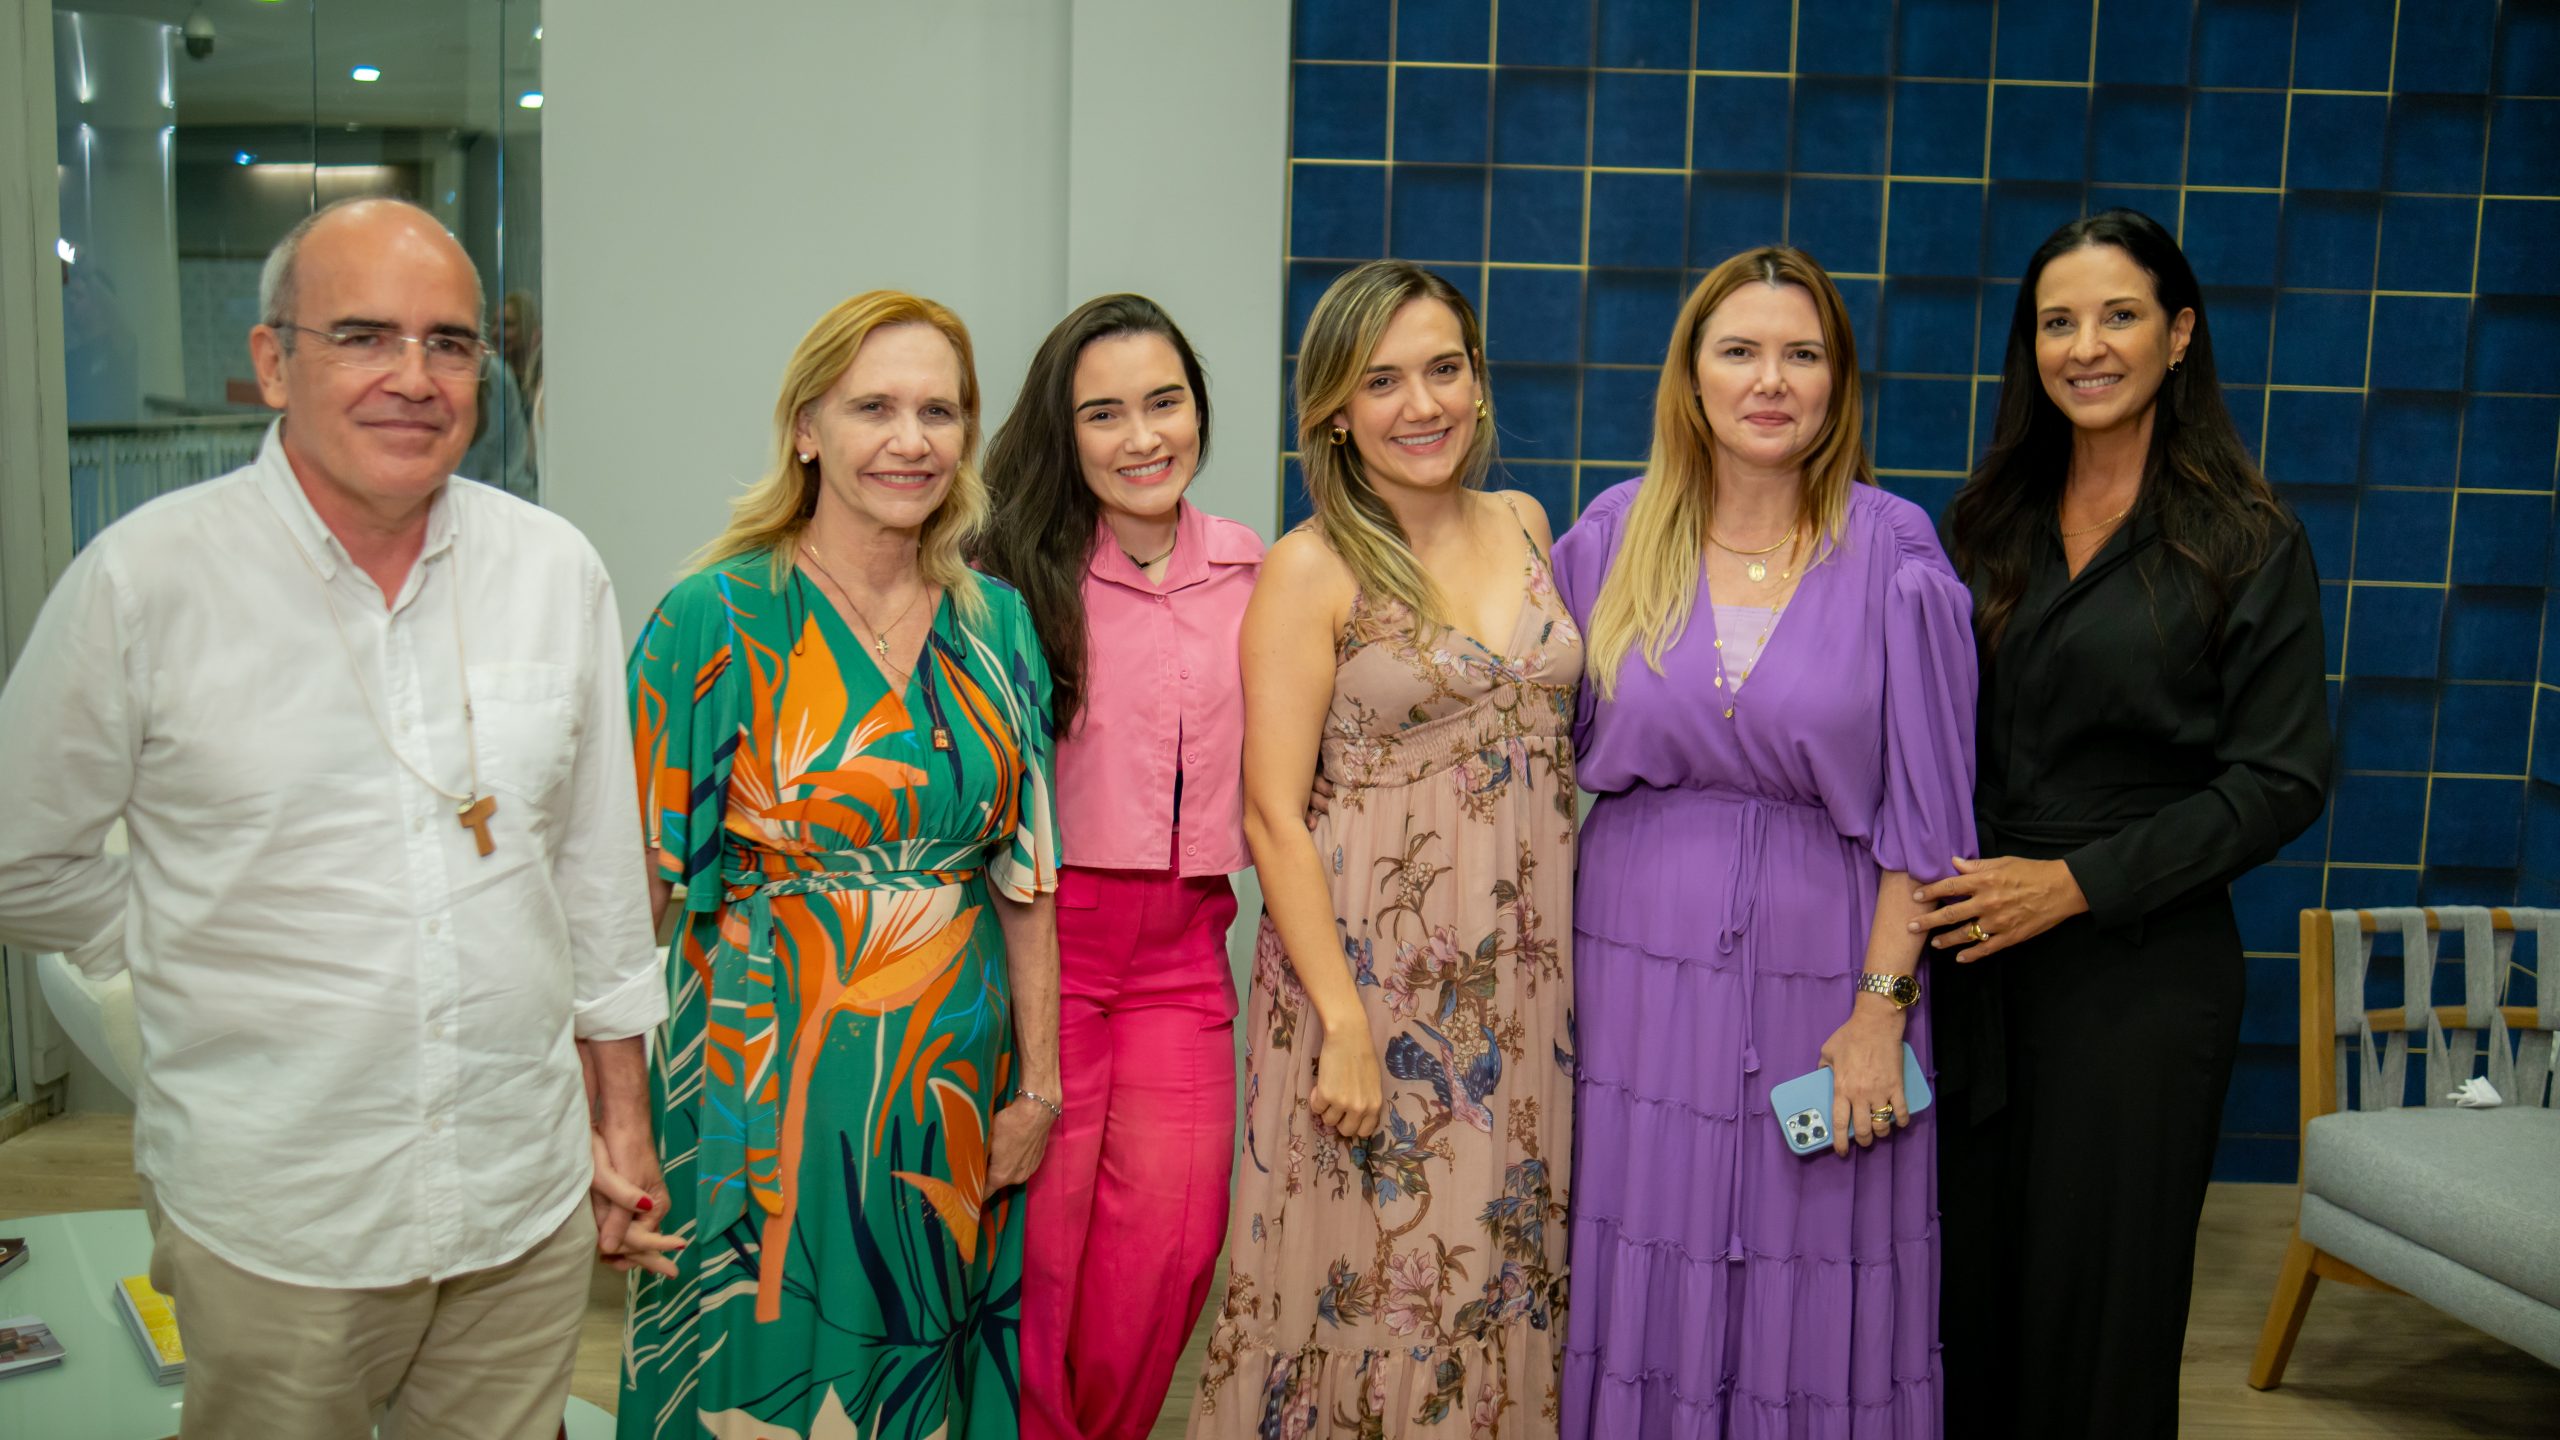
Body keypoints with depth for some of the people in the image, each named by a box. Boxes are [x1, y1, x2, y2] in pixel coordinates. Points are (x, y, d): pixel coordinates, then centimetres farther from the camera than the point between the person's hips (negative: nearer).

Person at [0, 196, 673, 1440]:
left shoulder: (556, 571, 1)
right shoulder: (142, 580, -9)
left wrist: (622, 1118, 12)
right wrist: (218, 966, 1)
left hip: (530, 1203, 3)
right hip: (269, 1226, -2)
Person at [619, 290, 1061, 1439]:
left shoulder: (994, 623, 4)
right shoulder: (719, 617, -9)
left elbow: (1023, 871, 6)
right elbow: (642, 881, -8)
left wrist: (1038, 1084, 4)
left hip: (953, 1084, 4)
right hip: (772, 1079, -4)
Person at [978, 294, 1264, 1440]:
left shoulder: (1246, 570, 6)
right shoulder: (1019, 578, -5)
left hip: (1182, 947, 3)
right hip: (1041, 935, -3)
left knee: (1174, 1236, 1)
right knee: (1040, 1234, 1)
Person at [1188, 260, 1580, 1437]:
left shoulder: (1523, 524, 7)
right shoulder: (1311, 568, -8)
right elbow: (1273, 817, -11)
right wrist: (1346, 1025, -16)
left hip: (1525, 965, 5)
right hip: (1372, 956, -5)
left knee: (1501, 1258, 13)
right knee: (1362, 1262, 4)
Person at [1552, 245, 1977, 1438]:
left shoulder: (1892, 554, -4)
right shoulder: (1615, 536, 2)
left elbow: (1920, 810, -4)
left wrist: (1883, 1006, -9)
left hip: (1823, 974, -2)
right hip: (1642, 970, 2)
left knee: (1811, 1295, 7)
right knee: (1640, 1289, 9)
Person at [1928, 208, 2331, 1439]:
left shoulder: (2250, 544, -3)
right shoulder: (1989, 525, 9)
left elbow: (2279, 780, -8)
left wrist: (2077, 881, -14)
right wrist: (1932, 873, -2)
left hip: (2138, 969, -3)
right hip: (1973, 959, 4)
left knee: (2098, 1292, 6)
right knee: (1965, 1283, 8)